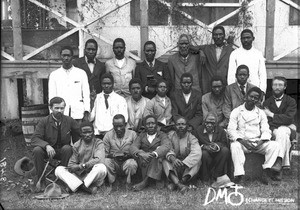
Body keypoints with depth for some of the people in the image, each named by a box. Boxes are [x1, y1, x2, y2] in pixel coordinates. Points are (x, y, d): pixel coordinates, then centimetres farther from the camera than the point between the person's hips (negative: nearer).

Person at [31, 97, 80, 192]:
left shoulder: (70, 121, -5)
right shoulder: (44, 122, -9)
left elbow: (78, 137, 7)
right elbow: (34, 139, -17)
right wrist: (46, 145, -35)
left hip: (62, 151, 0)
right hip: (47, 150, 0)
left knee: (67, 148, -33)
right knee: (37, 150, -31)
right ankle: (41, 181, -16)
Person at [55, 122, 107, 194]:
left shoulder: (99, 143, -2)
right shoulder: (76, 145, 7)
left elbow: (99, 160, -19)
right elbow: (71, 165, 1)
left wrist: (82, 166, -18)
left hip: (94, 176, -4)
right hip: (79, 176, 4)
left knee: (101, 168, -35)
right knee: (58, 169, -16)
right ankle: (86, 188, -32)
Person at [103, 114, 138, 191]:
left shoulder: (132, 134, 2)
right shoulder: (108, 135, 4)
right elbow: (104, 153, 3)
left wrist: (129, 155, -22)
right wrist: (111, 155, -20)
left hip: (127, 160, -1)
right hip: (114, 162, 1)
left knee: (132, 164, -34)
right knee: (106, 162, -30)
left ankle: (128, 184, -10)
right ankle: (110, 184, -12)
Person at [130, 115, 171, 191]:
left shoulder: (162, 135, 6)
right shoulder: (141, 136, 13)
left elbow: (167, 146, -17)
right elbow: (132, 147, -5)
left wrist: (153, 153, -38)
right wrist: (141, 154, -30)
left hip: (159, 163, -2)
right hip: (144, 164, 2)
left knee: (159, 149, -28)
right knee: (139, 153, -25)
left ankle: (145, 181, -33)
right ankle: (157, 180, -29)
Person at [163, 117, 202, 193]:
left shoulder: (191, 138, -5)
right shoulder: (170, 135, 1)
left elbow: (197, 153, -24)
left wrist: (183, 163, -37)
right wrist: (173, 159, -37)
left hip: (188, 167, -1)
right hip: (173, 167, 1)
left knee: (197, 161, -26)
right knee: (165, 161, -24)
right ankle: (179, 184, -46)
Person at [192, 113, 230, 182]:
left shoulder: (221, 130, 9)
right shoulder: (198, 130, 3)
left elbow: (224, 144, -1)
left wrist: (217, 146, -24)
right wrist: (204, 146, -25)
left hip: (217, 157, 2)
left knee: (225, 150, -26)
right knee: (204, 153, -35)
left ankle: (216, 176, -16)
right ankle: (205, 179, -16)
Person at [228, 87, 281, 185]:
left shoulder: (261, 113, 15)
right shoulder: (236, 111, 7)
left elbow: (266, 130, 6)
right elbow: (231, 129, -3)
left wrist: (261, 141, -16)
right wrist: (242, 141, -19)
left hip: (258, 143, 3)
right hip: (241, 142, -2)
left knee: (275, 145, -22)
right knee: (234, 146, -35)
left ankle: (266, 171, -26)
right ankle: (239, 175, -36)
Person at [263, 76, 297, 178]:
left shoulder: (291, 101, 8)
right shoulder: (267, 102, 11)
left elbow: (289, 118, -9)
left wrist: (272, 115, -9)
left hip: (288, 128, -1)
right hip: (273, 129, 1)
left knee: (282, 132, -36)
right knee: (284, 136, -34)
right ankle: (285, 163, -41)